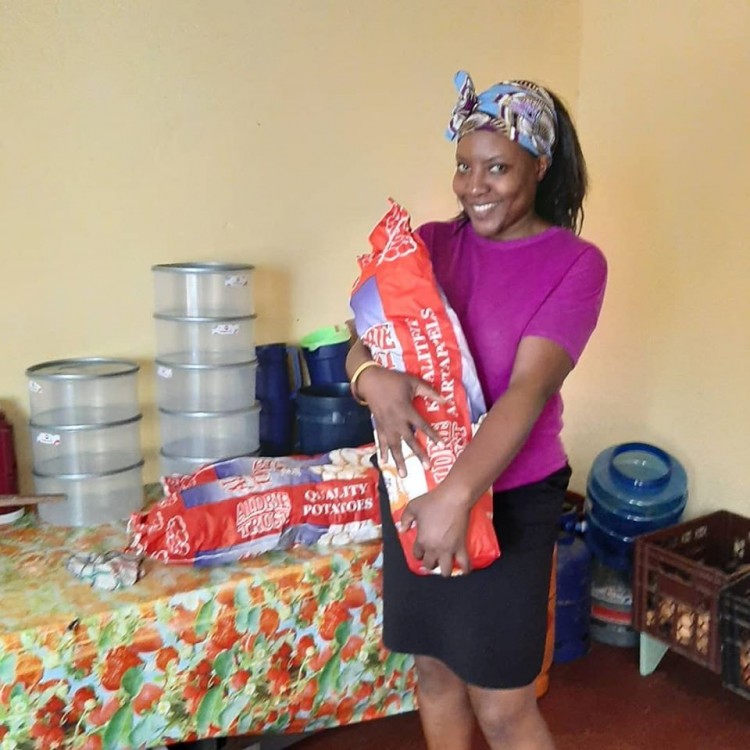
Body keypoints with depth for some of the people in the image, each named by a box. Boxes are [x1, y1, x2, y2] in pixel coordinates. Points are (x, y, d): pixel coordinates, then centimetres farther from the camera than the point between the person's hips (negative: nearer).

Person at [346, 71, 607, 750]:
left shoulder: (575, 263, -10)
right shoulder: (430, 243, 2)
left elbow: (528, 389, -21)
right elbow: (361, 340, -3)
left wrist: (459, 494, -31)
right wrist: (371, 377, -27)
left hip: (509, 501, -4)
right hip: (416, 487, 4)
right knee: (436, 671, 19)